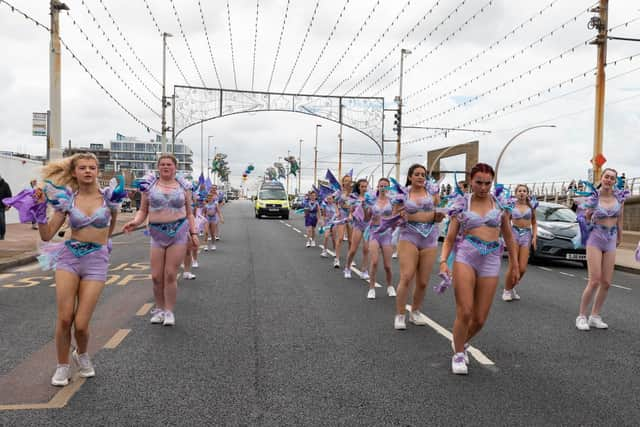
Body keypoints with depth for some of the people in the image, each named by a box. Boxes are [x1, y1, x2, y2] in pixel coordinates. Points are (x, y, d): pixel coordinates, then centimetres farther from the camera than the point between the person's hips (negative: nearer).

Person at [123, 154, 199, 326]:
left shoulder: (183, 186, 8)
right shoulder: (150, 185, 7)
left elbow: (189, 213, 13)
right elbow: (143, 210, 9)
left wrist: (193, 232, 4)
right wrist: (135, 222, -11)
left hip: (179, 232, -1)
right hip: (157, 234, 1)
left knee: (170, 275, -5)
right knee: (156, 276, 0)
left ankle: (169, 311, 11)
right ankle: (159, 309, 21)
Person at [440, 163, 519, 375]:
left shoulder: (500, 203, 10)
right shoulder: (461, 204, 4)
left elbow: (508, 237, 18)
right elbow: (450, 238, 3)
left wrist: (515, 264, 17)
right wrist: (443, 261, -13)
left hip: (491, 261, 2)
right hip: (465, 256, -2)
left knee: (480, 319, 3)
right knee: (464, 312, -12)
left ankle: (462, 342, 35)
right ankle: (458, 354, 13)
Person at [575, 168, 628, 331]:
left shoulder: (619, 196, 1)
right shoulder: (593, 197, -7)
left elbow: (620, 219, 15)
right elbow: (585, 219, 4)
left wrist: (619, 237, 22)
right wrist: (587, 212, -15)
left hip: (610, 241, 4)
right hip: (595, 239, -4)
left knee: (606, 283, 4)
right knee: (594, 281, -12)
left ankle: (595, 316, 17)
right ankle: (581, 316, 0)